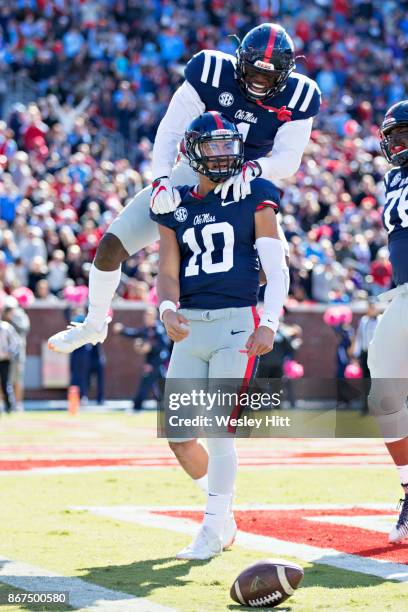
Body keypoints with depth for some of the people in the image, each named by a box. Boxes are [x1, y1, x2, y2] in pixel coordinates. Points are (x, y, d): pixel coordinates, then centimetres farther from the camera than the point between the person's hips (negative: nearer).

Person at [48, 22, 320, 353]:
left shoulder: (298, 97, -15)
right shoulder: (212, 73, -19)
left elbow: (288, 159, -19)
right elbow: (170, 131, -18)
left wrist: (252, 168, -41)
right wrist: (161, 180, -33)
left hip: (244, 186, 0)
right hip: (192, 175, 0)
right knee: (112, 245, -5)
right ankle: (94, 324, 19)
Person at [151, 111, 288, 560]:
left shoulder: (255, 198, 1)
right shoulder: (176, 206, 12)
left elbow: (277, 268, -3)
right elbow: (168, 271, 6)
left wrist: (269, 323, -16)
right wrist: (168, 309, -15)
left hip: (236, 323, -4)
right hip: (189, 328, 5)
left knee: (218, 430, -10)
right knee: (178, 437, 2)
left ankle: (213, 531, 3)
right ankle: (223, 515, 23)